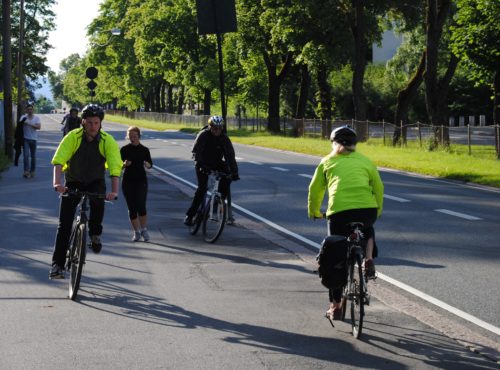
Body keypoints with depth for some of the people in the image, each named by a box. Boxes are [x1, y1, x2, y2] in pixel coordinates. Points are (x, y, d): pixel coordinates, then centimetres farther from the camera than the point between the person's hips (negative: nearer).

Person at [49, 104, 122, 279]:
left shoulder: (108, 141, -19)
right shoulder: (73, 137, -20)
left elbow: (115, 166, -28)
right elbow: (59, 160, -29)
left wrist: (114, 191, -42)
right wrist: (57, 182, -46)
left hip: (96, 181, 0)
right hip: (73, 182, 0)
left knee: (98, 201, -33)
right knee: (64, 223, -7)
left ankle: (95, 234, -6)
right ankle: (57, 264, -1)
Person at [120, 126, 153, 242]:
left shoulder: (144, 150, 3)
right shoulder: (124, 150, 3)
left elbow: (150, 165, 10)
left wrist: (146, 164, -13)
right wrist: (124, 164, -17)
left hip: (141, 180, -1)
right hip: (128, 181, 1)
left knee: (141, 206, -13)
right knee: (132, 208, 2)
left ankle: (144, 229, 2)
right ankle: (136, 232, 12)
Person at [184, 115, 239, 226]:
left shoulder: (224, 138, -12)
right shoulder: (203, 135, -20)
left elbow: (230, 155, -17)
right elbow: (196, 151, -27)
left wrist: (234, 172, -27)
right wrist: (201, 165, -42)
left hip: (217, 163, 4)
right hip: (203, 164, -4)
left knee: (227, 175, -24)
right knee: (202, 188, -17)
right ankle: (189, 215, -12)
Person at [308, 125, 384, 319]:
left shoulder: (328, 161, 19)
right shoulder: (365, 161, 21)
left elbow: (315, 190, 22)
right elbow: (378, 187, 21)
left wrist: (314, 212, 38)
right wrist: (378, 210, 37)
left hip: (339, 211, -1)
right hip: (367, 209, 2)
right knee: (368, 229, 38)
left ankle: (335, 305, 17)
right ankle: (369, 259, 9)